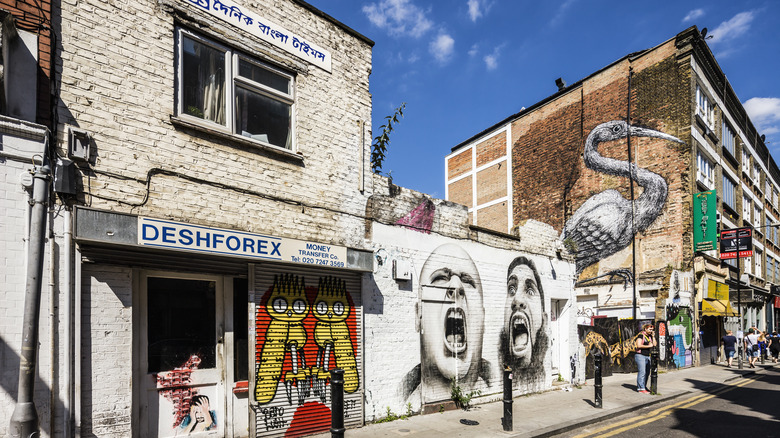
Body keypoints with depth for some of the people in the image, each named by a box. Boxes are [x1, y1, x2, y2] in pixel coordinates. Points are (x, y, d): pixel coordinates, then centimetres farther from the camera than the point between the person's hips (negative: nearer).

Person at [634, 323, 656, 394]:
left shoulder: (650, 336, 15)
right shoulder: (641, 335, -7)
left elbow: (654, 344, 7)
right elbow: (639, 345, -17)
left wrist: (653, 336, 4)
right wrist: (648, 346, -11)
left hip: (647, 356, 8)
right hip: (640, 356, -7)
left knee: (647, 373, 7)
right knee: (642, 372, -10)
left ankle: (644, 386, 17)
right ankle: (641, 388, -10)